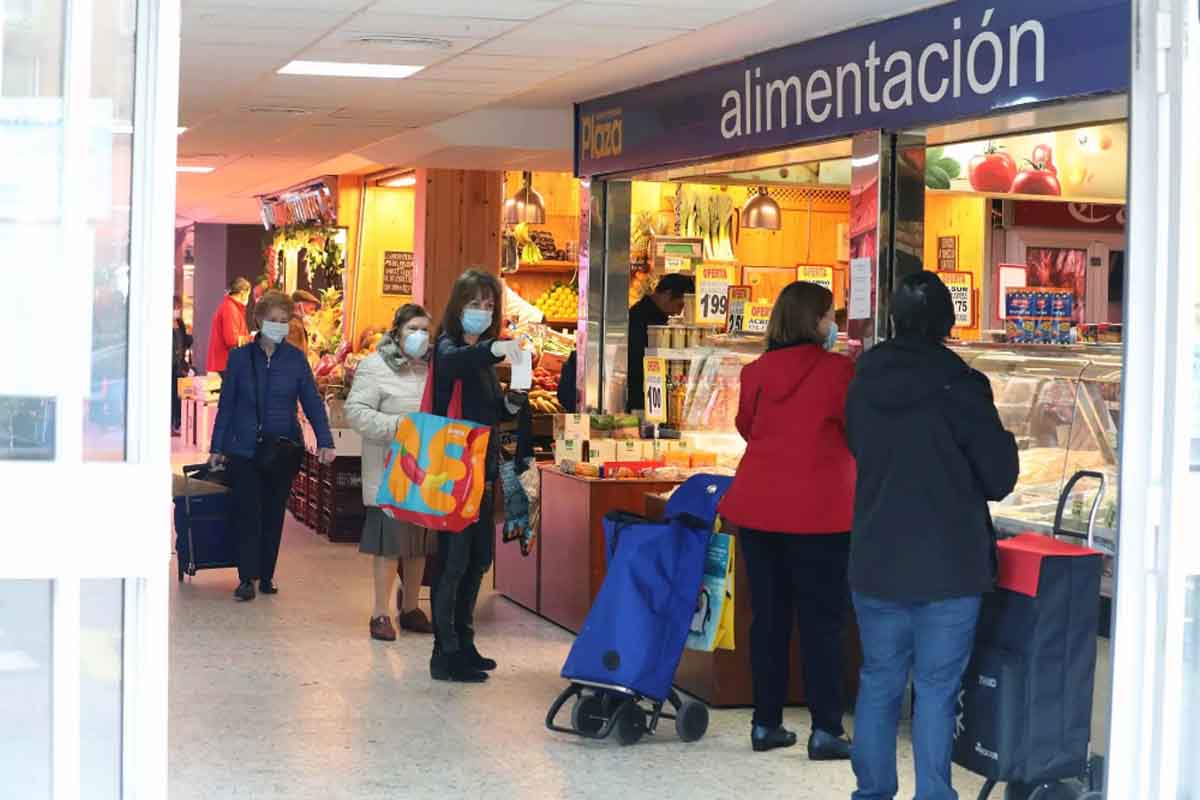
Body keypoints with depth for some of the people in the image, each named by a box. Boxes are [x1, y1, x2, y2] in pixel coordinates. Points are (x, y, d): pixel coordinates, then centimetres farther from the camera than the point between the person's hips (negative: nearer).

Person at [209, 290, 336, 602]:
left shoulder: (295, 359, 1)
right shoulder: (240, 357, 0)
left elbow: (312, 402, -1)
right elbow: (226, 404, 4)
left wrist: (325, 442, -12)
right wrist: (217, 448, 3)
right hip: (244, 449, -1)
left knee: (274, 513, 8)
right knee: (247, 513, -5)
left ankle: (266, 575, 19)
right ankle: (247, 577, 0)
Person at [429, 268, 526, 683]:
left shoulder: (482, 353, 16)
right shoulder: (449, 346, -10)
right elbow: (452, 362, -36)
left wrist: (511, 404, 0)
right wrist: (493, 350, -54)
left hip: (482, 468, 9)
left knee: (479, 557, 14)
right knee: (454, 560, -7)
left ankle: (462, 643, 24)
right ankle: (445, 654, -4)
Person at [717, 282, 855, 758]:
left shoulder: (757, 371, 4)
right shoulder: (837, 370, -10)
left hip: (757, 507, 5)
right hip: (818, 512, -4)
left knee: (767, 616, 12)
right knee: (821, 621, 2)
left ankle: (766, 723, 15)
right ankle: (825, 731, 2)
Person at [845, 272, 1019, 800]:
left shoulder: (864, 384, 2)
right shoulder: (959, 387, -13)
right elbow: (1000, 479, -7)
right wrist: (1003, 440, 11)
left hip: (876, 563, 4)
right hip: (948, 567, -4)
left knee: (879, 683, 14)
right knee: (936, 690, 2)